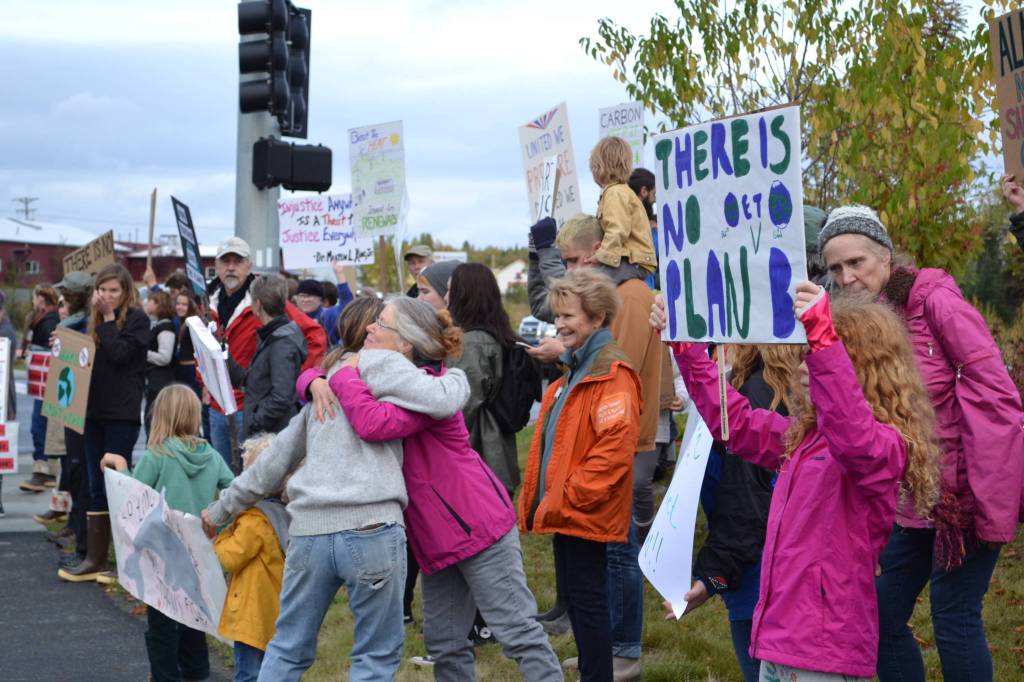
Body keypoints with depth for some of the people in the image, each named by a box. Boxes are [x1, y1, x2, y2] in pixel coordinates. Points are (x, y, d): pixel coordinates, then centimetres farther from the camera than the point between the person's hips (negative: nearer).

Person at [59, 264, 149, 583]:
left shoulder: (137, 319, -5)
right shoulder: (96, 318, 14)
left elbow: (119, 354, -17)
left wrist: (108, 317, -11)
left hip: (122, 413, -7)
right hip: (95, 410, 7)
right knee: (97, 486, 7)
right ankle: (95, 559, 11)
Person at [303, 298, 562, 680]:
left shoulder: (426, 388, -19)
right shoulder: (380, 377, 8)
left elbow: (374, 423, -36)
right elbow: (311, 378, 13)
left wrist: (346, 376, -19)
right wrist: (317, 384, -12)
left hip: (478, 525, -9)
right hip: (437, 535, 9)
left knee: (516, 632, -7)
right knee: (444, 643, 13)